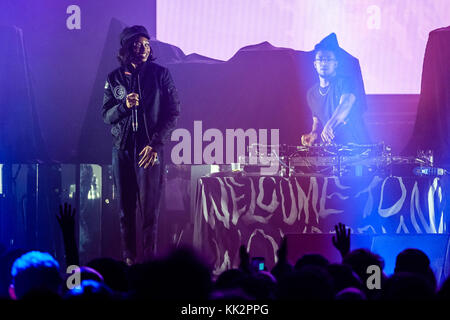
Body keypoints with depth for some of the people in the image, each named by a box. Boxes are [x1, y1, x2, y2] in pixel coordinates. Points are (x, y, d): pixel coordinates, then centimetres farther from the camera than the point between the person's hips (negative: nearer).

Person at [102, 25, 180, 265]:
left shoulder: (160, 74, 2)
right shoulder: (114, 79, 8)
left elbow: (173, 113, 1)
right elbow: (106, 115, 9)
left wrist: (155, 143, -8)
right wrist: (124, 106, -12)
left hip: (149, 149, -2)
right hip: (122, 148, 3)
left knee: (149, 208, -8)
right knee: (126, 207, 2)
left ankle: (149, 261, -6)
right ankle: (129, 259, 8)